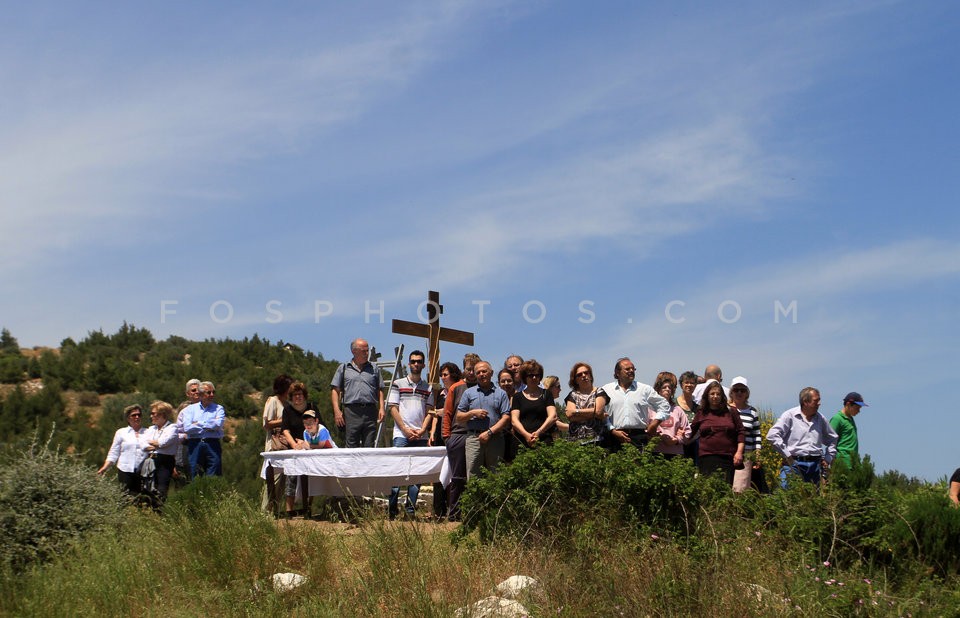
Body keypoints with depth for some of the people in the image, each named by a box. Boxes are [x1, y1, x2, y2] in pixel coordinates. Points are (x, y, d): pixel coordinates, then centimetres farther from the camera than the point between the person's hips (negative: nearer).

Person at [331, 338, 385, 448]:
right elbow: (335, 390, 7)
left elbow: (380, 390, 17)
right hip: (351, 411, -2)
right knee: (352, 446, -3)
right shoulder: (344, 368, 11)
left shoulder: (374, 369, 17)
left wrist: (381, 408, 2)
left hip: (370, 411, 2)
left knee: (369, 446, 0)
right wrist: (337, 410, -5)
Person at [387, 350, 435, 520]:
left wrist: (422, 430, -5)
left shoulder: (428, 388, 13)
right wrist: (406, 430, -8)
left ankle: (411, 508, 5)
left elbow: (429, 411, 10)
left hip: (421, 436, 3)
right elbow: (393, 409, 1)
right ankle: (392, 507, -3)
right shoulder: (398, 384, 6)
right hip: (401, 434, -3)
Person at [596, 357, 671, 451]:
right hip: (616, 437, -1)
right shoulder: (607, 390, 10)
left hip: (640, 438, 1)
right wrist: (613, 430, -6)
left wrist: (655, 422, 7)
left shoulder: (645, 389, 14)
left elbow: (664, 406, 20)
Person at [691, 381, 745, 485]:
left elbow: (740, 432, 10)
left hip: (728, 458, 1)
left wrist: (739, 452, 2)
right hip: (707, 458, -1)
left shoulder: (730, 412, 10)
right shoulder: (701, 413, 11)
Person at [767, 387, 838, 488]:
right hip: (794, 463, -5)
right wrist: (787, 454, -11)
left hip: (815, 464, 5)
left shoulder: (820, 418, 14)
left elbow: (832, 438, 30)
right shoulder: (790, 416, -2)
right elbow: (772, 435, -11)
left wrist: (828, 458, 18)